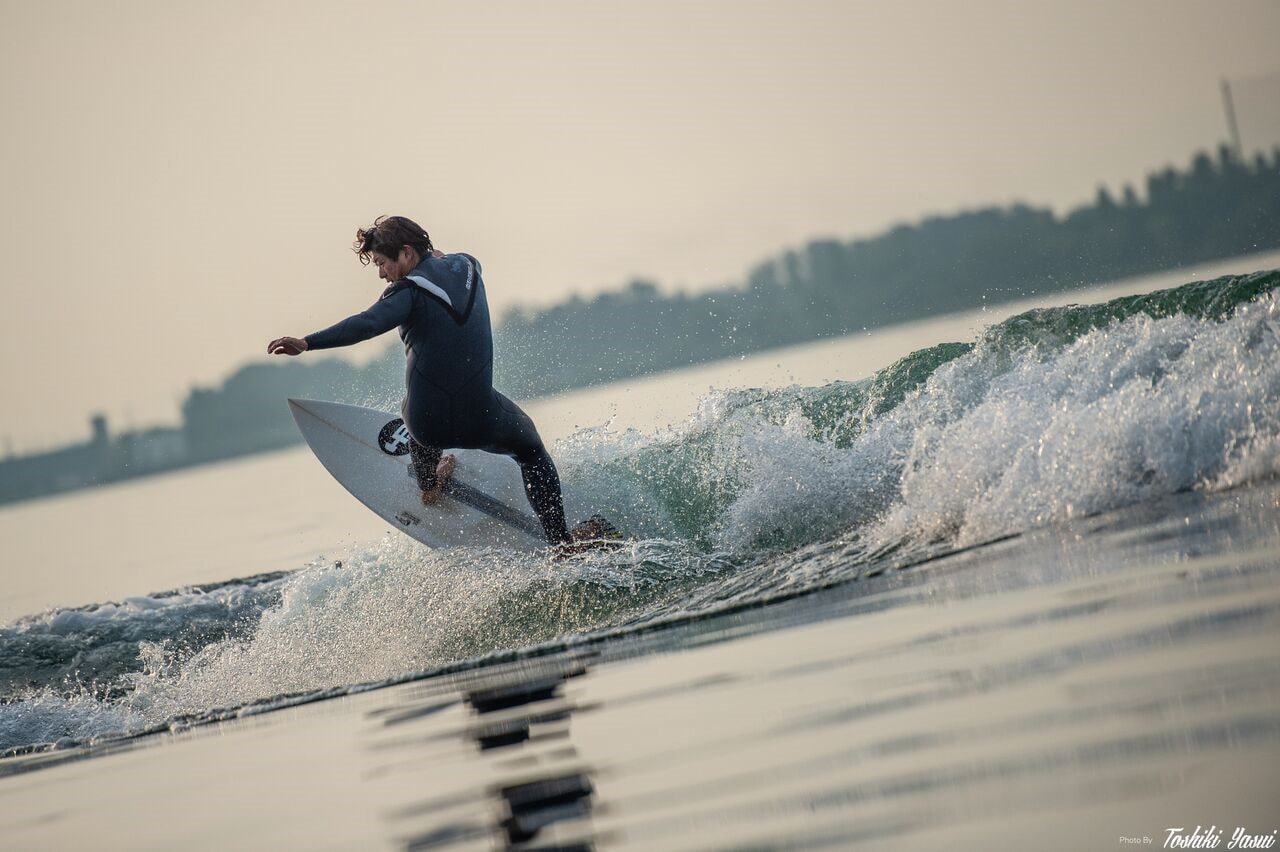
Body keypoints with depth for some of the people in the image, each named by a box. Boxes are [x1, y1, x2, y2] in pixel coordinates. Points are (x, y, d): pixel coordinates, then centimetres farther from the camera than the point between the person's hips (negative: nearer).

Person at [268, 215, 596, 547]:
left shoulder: (409, 291, -11)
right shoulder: (468, 265, 6)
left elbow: (368, 324, -30)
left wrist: (306, 343, -35)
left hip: (428, 425, -2)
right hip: (481, 422, 3)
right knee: (531, 448, 33)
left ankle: (429, 484, 54)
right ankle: (559, 538, 25)